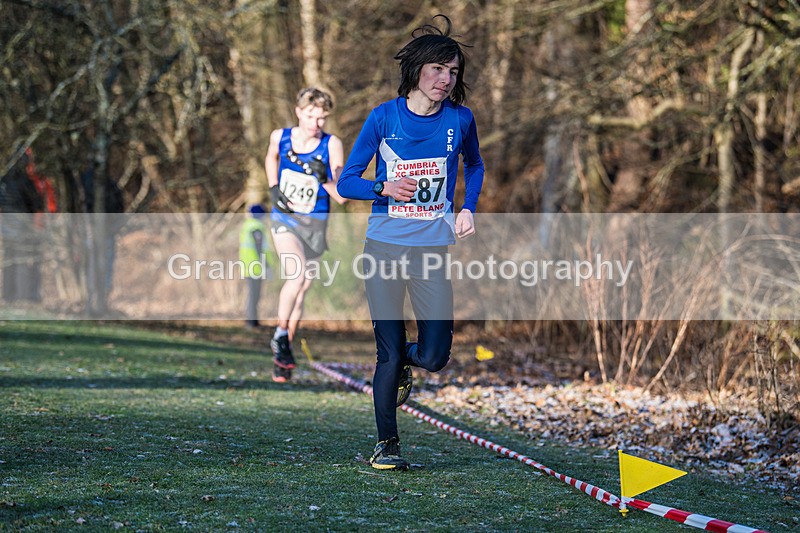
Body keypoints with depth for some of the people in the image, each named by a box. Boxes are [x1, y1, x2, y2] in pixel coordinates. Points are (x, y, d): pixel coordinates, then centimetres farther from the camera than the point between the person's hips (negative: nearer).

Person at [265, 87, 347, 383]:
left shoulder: (332, 145, -12)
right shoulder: (280, 137, -6)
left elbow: (342, 197, -13)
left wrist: (324, 179, -32)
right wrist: (273, 188, 5)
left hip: (315, 225, 1)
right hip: (285, 218, -1)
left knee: (300, 292, 9)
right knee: (296, 275, -26)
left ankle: (283, 353, 26)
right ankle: (280, 335, -6)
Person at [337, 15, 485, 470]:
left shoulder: (460, 120, 1)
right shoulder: (384, 117, -3)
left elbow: (474, 164, 24)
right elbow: (347, 182, 1)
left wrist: (468, 208, 8)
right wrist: (385, 188, -18)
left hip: (432, 249, 1)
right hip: (384, 247, -1)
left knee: (434, 357, -7)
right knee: (389, 354, -1)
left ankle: (405, 363, 30)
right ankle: (387, 444, 15)